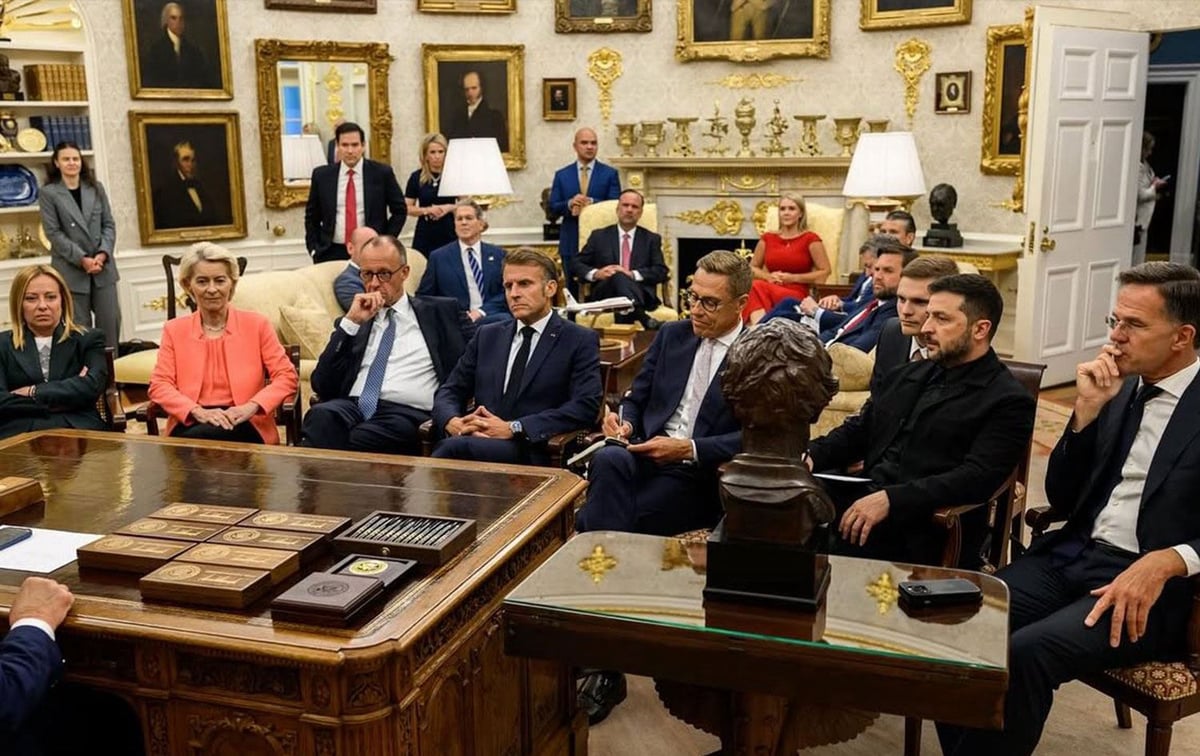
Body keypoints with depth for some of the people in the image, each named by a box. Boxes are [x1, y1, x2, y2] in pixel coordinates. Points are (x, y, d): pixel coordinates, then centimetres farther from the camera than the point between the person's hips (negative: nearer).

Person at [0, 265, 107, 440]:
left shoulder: (88, 340, 14)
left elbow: (92, 386, -3)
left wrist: (33, 392, -3)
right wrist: (63, 402, -4)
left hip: (77, 432, 0)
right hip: (18, 434, 1)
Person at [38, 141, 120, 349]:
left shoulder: (96, 188, 10)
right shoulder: (48, 193, -1)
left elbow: (109, 224, 8)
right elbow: (53, 233, -6)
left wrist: (103, 254, -8)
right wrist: (82, 259, -14)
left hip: (103, 266, 3)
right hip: (71, 270, -3)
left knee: (111, 320, 2)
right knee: (80, 326, 0)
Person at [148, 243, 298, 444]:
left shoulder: (256, 324, 10)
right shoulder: (174, 330, 14)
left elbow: (286, 376, 4)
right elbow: (159, 385, 5)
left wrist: (252, 406, -15)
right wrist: (199, 411, -15)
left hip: (243, 426, -1)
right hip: (191, 424, 1)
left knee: (195, 440, -34)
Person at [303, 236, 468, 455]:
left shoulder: (439, 312, 18)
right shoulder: (351, 323, 23)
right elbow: (322, 385, 9)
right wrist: (351, 322, 3)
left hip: (407, 412, -2)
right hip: (352, 406, 3)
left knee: (358, 441, -36)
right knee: (321, 416, -34)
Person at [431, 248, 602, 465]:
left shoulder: (580, 341, 6)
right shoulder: (487, 336, 22)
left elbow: (586, 406, -7)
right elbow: (450, 392, 19)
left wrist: (513, 428, -15)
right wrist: (453, 422, -7)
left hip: (533, 453, -4)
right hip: (478, 440, 4)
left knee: (454, 447, -34)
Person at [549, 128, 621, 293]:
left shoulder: (610, 173, 5)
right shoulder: (561, 175, 9)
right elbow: (552, 208, 3)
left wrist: (591, 202, -18)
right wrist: (569, 204, -17)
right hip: (571, 243, 2)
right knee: (572, 291, 6)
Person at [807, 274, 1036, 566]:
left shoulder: (1008, 402, -2)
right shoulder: (910, 374, 21)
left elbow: (977, 478, -15)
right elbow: (858, 429, 21)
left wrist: (890, 499, -24)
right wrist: (812, 455, 0)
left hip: (920, 528, -6)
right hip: (863, 497, 7)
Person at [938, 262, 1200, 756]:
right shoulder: (1119, 388, 11)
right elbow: (1062, 500, 9)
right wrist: (1088, 409, -3)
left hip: (1150, 584, -5)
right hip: (1072, 557, 6)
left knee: (1024, 653, -29)